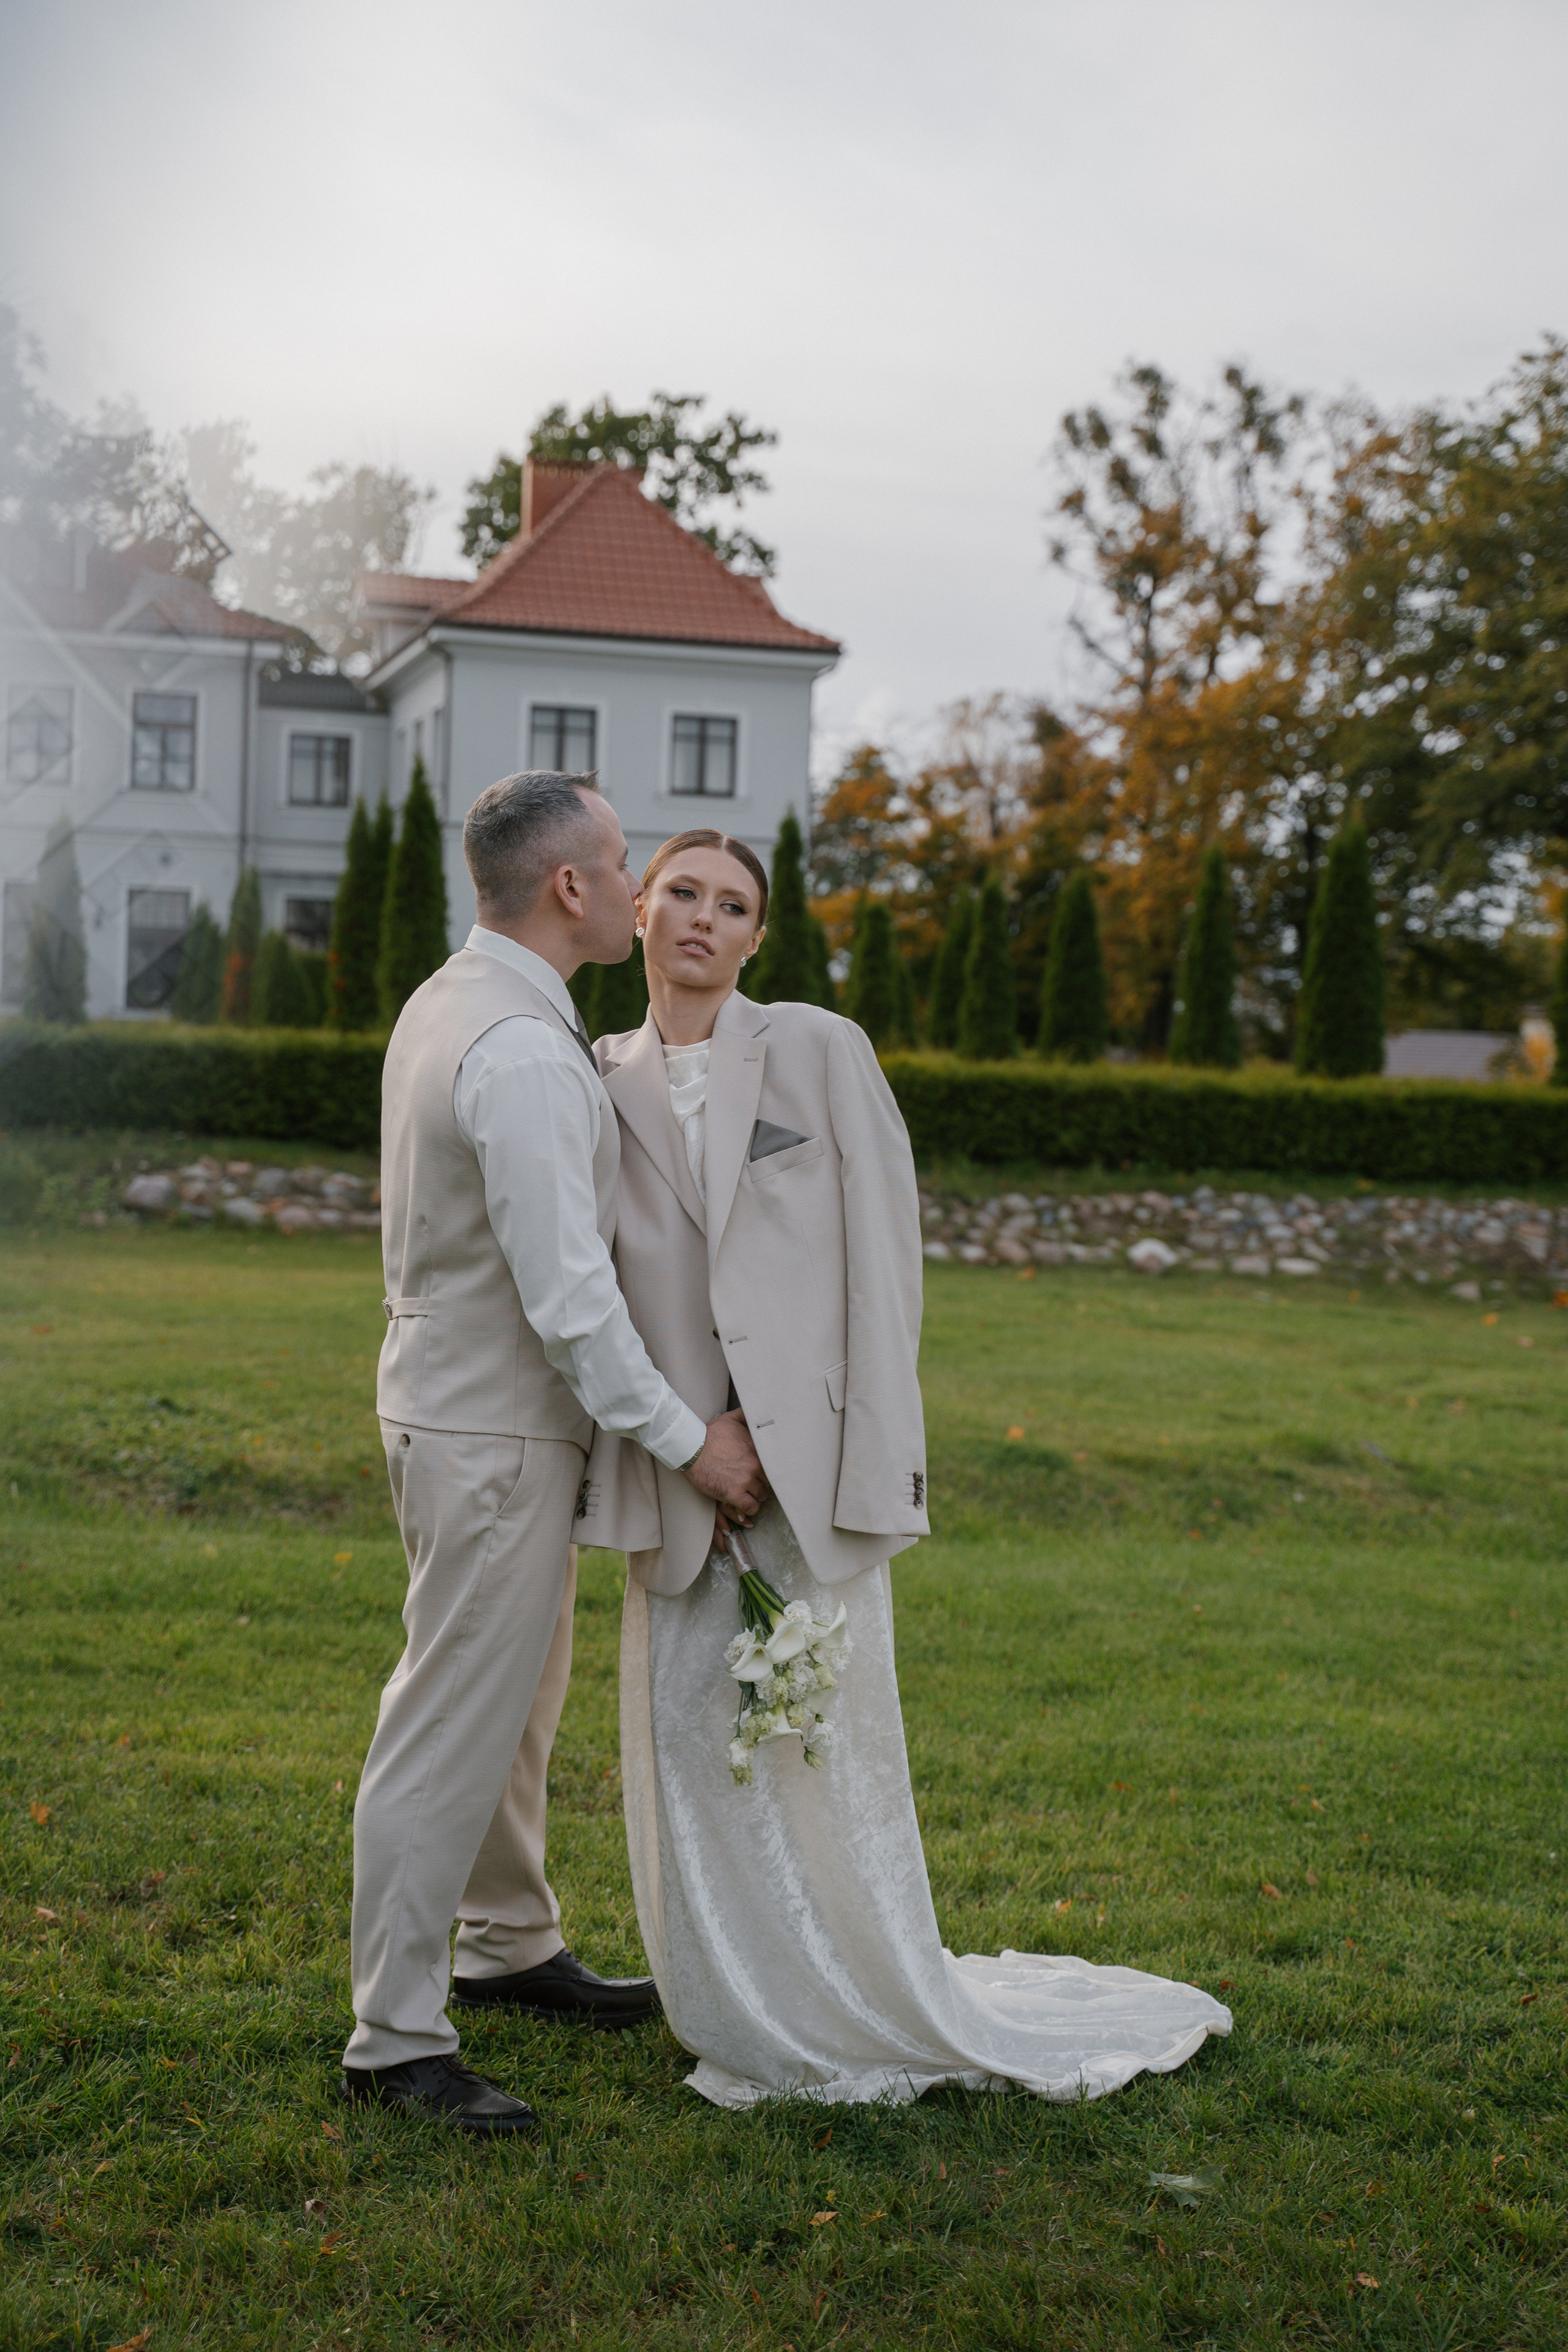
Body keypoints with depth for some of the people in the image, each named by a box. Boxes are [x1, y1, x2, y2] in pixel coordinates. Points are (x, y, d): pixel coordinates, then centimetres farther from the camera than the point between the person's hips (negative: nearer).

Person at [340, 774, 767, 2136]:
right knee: (454, 1728, -3)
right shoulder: (524, 1054, -25)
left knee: (519, 1701, 22)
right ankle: (395, 2039, 7)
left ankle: (509, 1947, 39)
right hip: (494, 1428, -11)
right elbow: (567, 1295, -26)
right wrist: (688, 1437, -18)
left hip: (457, 1395, 11)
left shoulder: (449, 1003, 9)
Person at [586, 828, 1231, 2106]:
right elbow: (598, 1280, 10)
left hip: (808, 1442, -4)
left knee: (828, 1733, 2)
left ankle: (883, 2011, 22)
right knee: (685, 1726, 7)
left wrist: (879, 1457, -11)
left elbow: (883, 1249, -5)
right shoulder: (604, 1081, 8)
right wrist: (611, 1463, 3)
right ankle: (755, 2017, 25)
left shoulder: (820, 1050, -3)